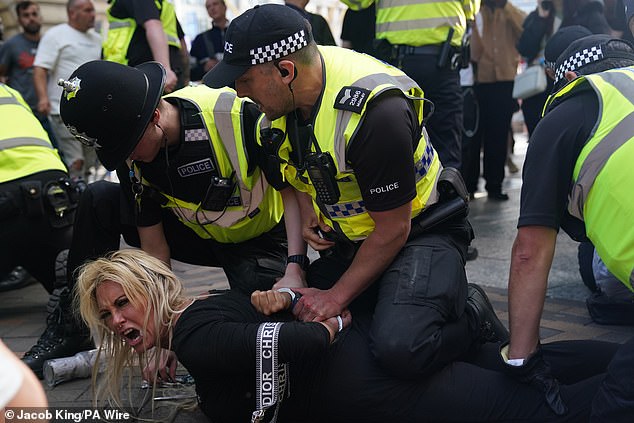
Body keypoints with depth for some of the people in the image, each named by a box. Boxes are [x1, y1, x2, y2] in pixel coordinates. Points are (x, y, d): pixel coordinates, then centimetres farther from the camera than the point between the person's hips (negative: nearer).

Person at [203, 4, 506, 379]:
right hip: (349, 239, 8)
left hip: (421, 232, -8)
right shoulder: (280, 98, -5)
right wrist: (307, 212, -2)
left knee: (400, 347, -32)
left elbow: (393, 229, -21)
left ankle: (472, 319, 0)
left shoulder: (375, 110, -30)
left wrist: (337, 297, -16)